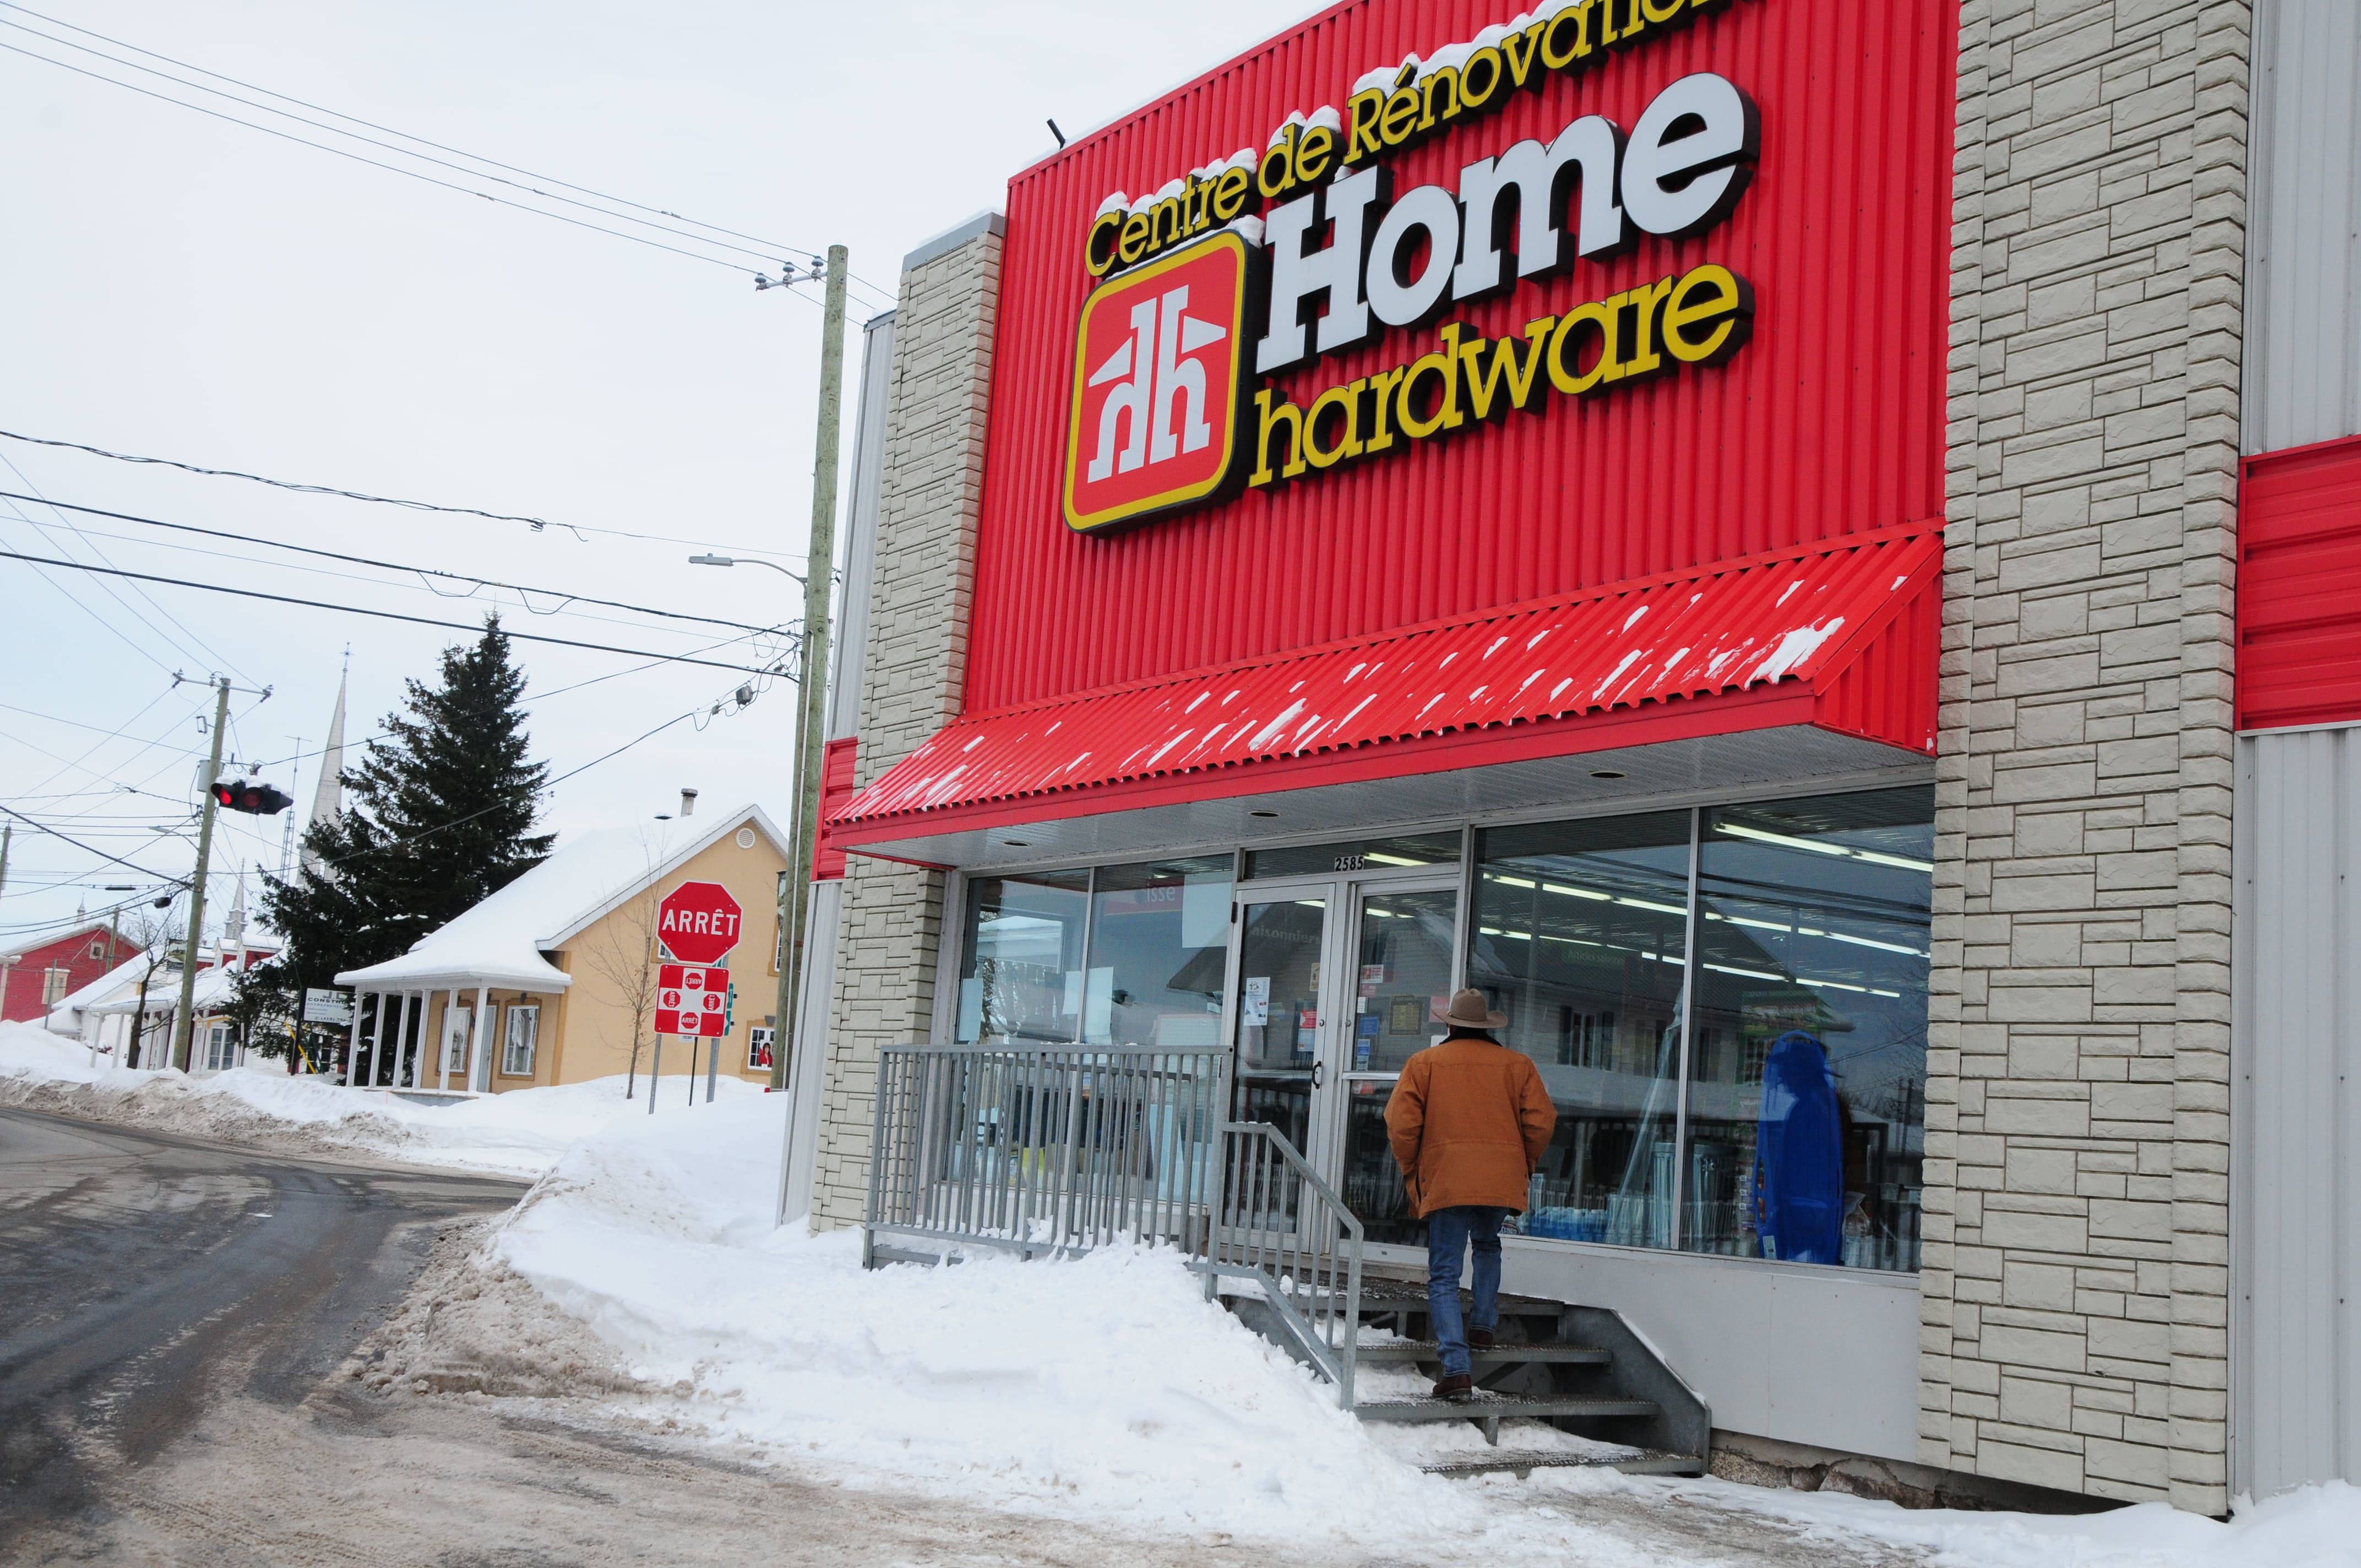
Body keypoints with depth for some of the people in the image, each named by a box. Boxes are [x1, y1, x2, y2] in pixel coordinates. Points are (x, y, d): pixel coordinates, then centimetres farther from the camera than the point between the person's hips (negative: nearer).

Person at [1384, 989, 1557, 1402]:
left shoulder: (1423, 1064, 4)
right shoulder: (1518, 1065, 8)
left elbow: (1401, 1123, -3)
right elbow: (1541, 1120, 2)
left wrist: (1410, 1171, 11)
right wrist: (1526, 1166, 17)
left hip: (1444, 1182, -2)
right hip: (1502, 1181, 3)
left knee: (1444, 1276, -2)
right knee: (1488, 1245, 32)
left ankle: (1457, 1367, -14)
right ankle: (1483, 1324, 27)